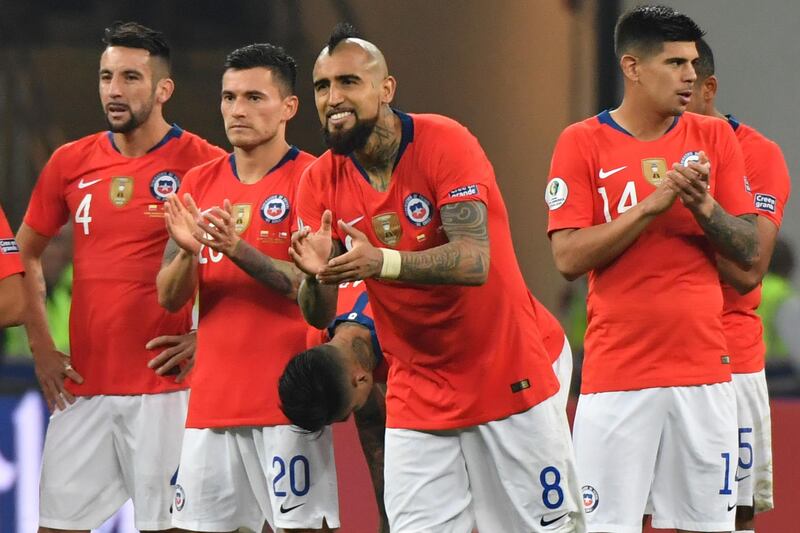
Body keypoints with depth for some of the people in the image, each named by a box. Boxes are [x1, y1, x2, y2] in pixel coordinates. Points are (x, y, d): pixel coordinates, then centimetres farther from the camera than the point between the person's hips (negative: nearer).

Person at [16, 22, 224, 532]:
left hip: (165, 386, -4)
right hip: (83, 385, 4)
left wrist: (206, 335, -9)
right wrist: (41, 345, 10)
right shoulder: (70, 163, 8)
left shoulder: (203, 163, -5)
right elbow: (26, 254, 20)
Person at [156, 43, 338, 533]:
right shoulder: (200, 184, 12)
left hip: (287, 396, -5)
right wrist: (187, 252, -12)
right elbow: (169, 298, 9)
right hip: (213, 397, 5)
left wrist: (238, 249, -25)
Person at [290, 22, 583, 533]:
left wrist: (382, 263, -42)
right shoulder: (321, 182, -2)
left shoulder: (444, 143, -15)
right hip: (416, 392, 4)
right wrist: (315, 276, -25)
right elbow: (318, 317, -2)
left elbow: (474, 261, -27)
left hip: (508, 380, -4)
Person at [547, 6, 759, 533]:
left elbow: (751, 253, 6)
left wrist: (703, 207, -13)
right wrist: (651, 206, -16)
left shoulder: (714, 138, 8)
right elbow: (569, 258, -9)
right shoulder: (582, 144, -1)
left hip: (704, 370, 3)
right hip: (617, 376, -3)